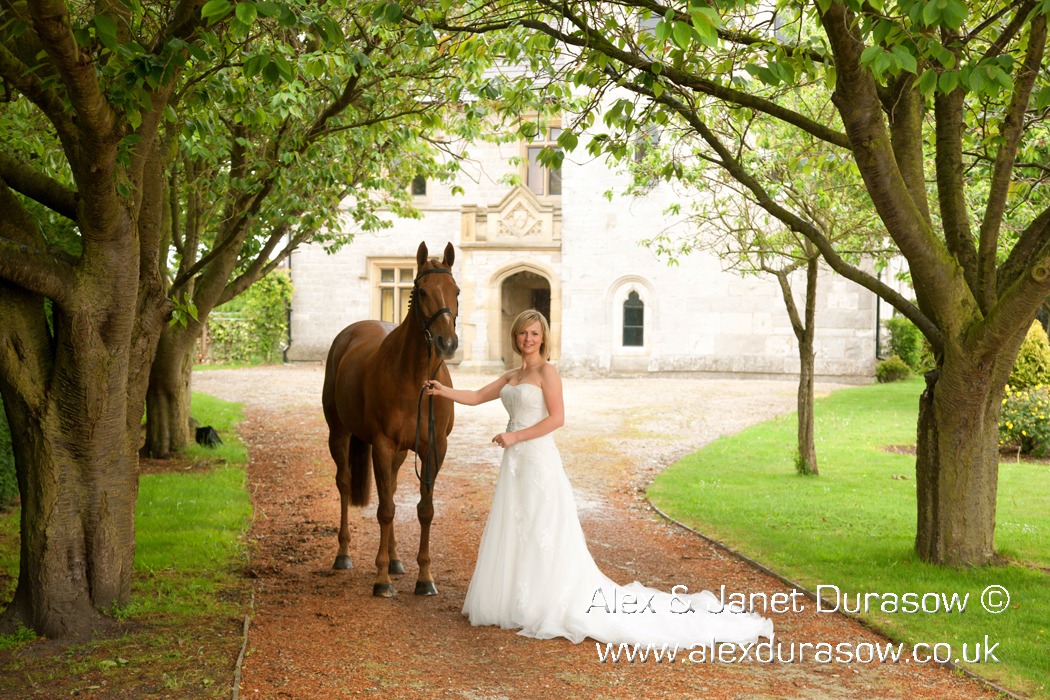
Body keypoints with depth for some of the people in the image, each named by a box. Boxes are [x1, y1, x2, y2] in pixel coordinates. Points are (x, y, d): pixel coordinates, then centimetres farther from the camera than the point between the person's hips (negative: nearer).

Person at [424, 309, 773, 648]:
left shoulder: (547, 371, -8)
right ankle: (517, 602, 20)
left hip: (539, 460, -8)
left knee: (543, 537, -5)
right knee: (511, 534, 11)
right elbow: (476, 397, 19)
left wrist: (515, 436, -16)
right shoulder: (512, 376, 15)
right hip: (515, 464, 8)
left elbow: (556, 418, -15)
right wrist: (441, 390, 10)